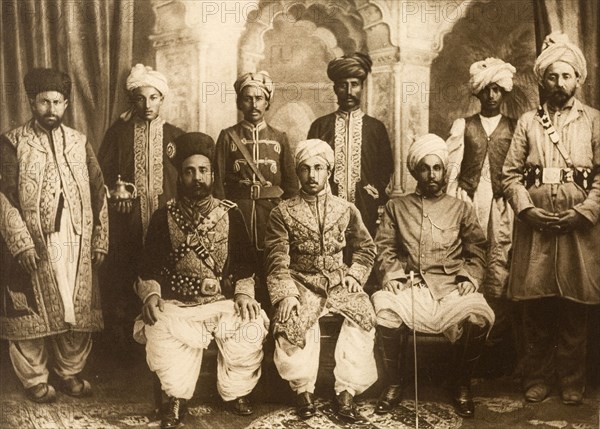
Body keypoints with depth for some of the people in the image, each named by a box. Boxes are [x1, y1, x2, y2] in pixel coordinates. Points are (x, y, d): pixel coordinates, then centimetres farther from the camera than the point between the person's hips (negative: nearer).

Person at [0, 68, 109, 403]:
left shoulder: (80, 142, 9)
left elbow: (98, 194, 9)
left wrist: (100, 242, 4)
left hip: (78, 244, 3)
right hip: (33, 246, -3)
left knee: (78, 311, 9)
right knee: (32, 312, 5)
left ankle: (72, 372, 26)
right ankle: (35, 380, 20)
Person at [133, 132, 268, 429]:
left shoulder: (230, 214, 9)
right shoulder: (164, 217, 7)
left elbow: (246, 262, 10)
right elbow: (149, 266, 7)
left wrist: (244, 292, -6)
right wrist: (150, 293, -11)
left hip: (225, 301, 1)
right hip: (176, 304, -1)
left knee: (250, 331, -26)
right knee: (160, 337, -31)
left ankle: (235, 392, 5)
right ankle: (177, 398, -3)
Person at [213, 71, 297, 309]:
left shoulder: (279, 138, 10)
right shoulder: (228, 136, 6)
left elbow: (291, 184, 10)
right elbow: (219, 182, 2)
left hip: (272, 213, 1)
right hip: (237, 212, -1)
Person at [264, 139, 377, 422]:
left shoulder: (346, 210, 11)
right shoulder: (283, 212, 4)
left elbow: (365, 247, 21)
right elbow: (277, 260, -3)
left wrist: (354, 273, 2)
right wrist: (287, 293, -18)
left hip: (338, 281, 2)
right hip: (301, 283, -2)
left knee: (363, 314, -28)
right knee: (291, 322, -33)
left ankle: (346, 391, -20)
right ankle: (303, 388, -11)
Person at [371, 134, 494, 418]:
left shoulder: (462, 209, 18)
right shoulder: (396, 207, 18)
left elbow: (477, 252, 12)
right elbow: (384, 248, 9)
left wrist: (470, 277, -6)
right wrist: (391, 275, -9)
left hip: (451, 288, 0)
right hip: (409, 286, 0)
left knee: (478, 317, -31)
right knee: (383, 311, -33)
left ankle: (461, 385, -5)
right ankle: (394, 384, -9)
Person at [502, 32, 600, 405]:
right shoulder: (528, 122, 12)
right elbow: (511, 174, 7)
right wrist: (527, 209, -8)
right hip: (535, 227, 1)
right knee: (536, 310, 4)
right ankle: (538, 378, 16)